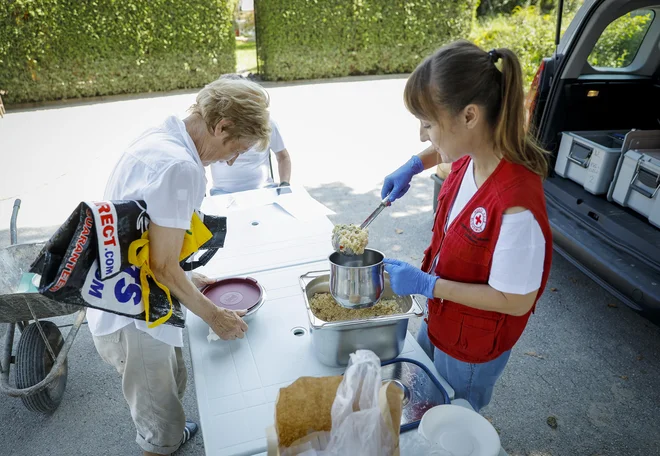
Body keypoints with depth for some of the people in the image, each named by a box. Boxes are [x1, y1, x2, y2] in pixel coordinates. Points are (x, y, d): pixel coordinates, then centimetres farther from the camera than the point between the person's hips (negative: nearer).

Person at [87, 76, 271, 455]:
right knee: (160, 417, 13)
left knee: (173, 385, 31)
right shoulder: (180, 168, -29)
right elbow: (163, 266, -25)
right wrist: (213, 315, -13)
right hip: (133, 320, -10)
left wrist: (186, 279, 14)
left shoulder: (158, 141, 3)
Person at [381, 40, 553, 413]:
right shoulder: (471, 155, -15)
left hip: (472, 349, -7)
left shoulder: (516, 207, -39)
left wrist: (426, 284, -27)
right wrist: (413, 166, -3)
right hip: (440, 319, 8)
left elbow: (516, 301, -28)